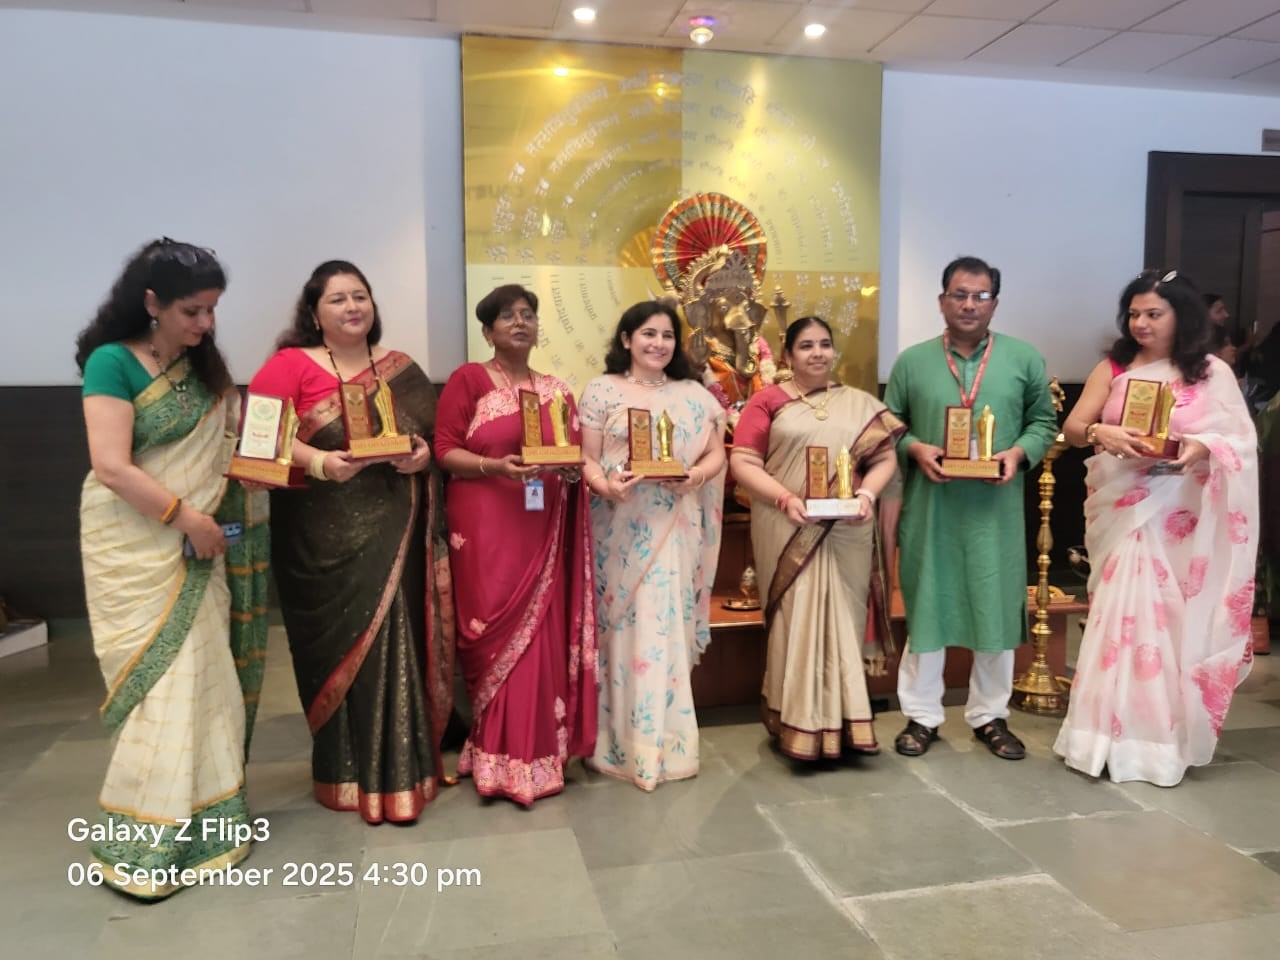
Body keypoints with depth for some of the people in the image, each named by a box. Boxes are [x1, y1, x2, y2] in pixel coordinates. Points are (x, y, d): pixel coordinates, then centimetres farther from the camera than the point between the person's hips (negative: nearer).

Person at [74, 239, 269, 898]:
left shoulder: (202, 363, 8)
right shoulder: (113, 362, -12)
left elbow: (226, 445, 14)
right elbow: (111, 468, -19)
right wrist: (189, 518, -15)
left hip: (196, 547, 6)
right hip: (134, 547, -6)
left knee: (205, 676, 7)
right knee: (157, 683, -5)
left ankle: (201, 820, 20)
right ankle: (139, 844, 8)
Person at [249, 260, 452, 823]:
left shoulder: (400, 369, 12)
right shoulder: (290, 364, -1)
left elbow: (434, 432, 14)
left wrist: (424, 453, -8)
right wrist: (320, 462, -23)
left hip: (392, 533, 3)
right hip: (325, 536, -3)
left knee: (394, 643, 4)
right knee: (342, 647, 3)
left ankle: (396, 767, 18)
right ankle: (348, 772, 17)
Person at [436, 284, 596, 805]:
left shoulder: (556, 387, 14)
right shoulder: (467, 379, 1)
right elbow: (445, 451, -4)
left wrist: (573, 468, -8)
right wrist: (496, 466, -19)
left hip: (543, 530, 4)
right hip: (485, 528, -4)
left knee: (541, 634, 4)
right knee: (496, 634, -2)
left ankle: (537, 751, 18)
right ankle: (499, 757, 12)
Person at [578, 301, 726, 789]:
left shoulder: (694, 394, 11)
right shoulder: (601, 391, 4)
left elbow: (717, 453, 9)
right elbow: (587, 458, 0)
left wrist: (697, 474, -12)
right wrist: (605, 486, -20)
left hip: (675, 530, 2)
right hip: (621, 530, -2)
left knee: (667, 629, 4)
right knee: (624, 628, 1)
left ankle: (664, 742, 16)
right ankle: (621, 742, 13)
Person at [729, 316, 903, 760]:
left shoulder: (861, 404, 12)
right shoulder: (767, 401, 3)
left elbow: (884, 456, 7)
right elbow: (743, 462, -4)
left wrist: (867, 494, -12)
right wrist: (785, 498, -16)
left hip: (847, 535, 3)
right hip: (788, 534, -2)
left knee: (842, 623, 7)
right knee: (796, 623, 1)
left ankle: (841, 723, 16)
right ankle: (799, 725, 9)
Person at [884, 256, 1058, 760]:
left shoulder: (1024, 358, 5)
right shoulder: (911, 361, 3)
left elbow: (1044, 422, 9)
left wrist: (1019, 453, -10)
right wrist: (915, 449, -13)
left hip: (996, 507, 1)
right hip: (930, 504, 0)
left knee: (996, 607, 7)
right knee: (925, 604, 6)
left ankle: (990, 715, 24)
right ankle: (921, 715, 19)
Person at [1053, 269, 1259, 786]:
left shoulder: (1213, 372, 2)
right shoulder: (1112, 368, 7)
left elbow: (1242, 440, -1)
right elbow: (1072, 426, -1)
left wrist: (1202, 448, -21)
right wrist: (1100, 433, -23)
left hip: (1180, 516, -1)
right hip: (1121, 512, 1)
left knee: (1169, 618, 2)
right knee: (1122, 615, 2)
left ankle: (1164, 735, 15)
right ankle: (1119, 733, 11)